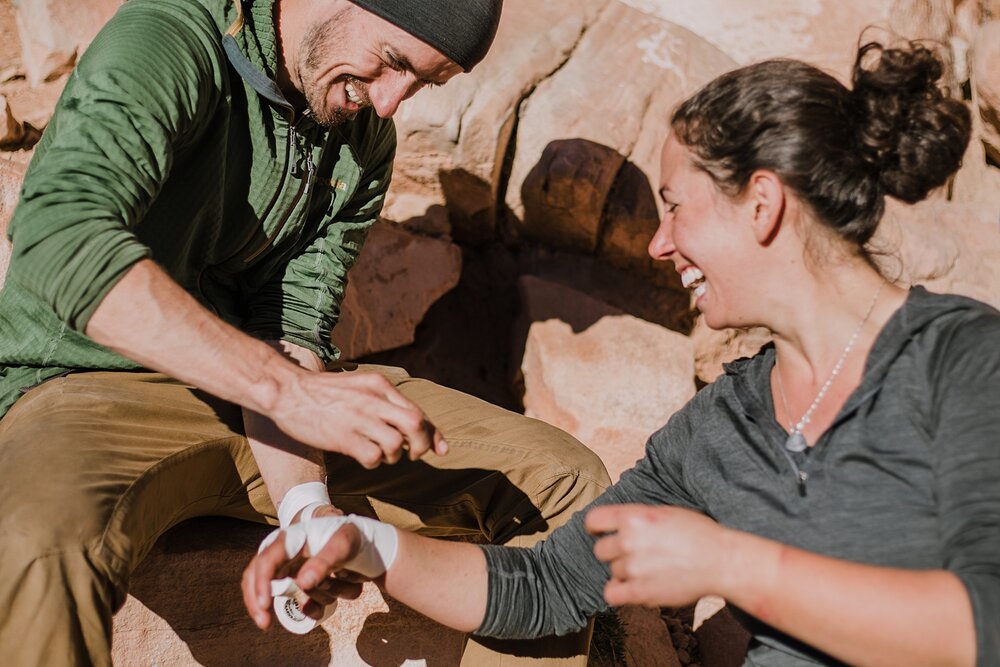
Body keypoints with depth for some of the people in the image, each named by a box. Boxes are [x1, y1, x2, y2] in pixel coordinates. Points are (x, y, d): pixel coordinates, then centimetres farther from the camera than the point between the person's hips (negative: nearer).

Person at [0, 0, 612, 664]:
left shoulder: (366, 139, 4)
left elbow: (292, 322, -3)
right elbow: (60, 235, -35)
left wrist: (302, 500, -21)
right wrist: (286, 390, -41)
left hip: (261, 395, 6)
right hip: (97, 387, -5)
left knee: (568, 484, -4)